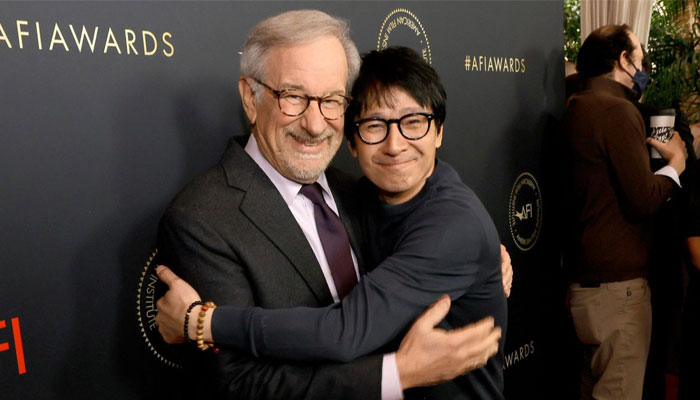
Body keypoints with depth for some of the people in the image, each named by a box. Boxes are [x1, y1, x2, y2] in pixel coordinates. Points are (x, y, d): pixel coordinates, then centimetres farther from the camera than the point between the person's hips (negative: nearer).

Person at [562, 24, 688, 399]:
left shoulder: (577, 108, 13)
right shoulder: (617, 110, -15)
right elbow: (643, 201, -18)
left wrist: (653, 153, 13)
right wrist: (675, 163, -2)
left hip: (585, 279, 10)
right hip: (617, 283, -10)